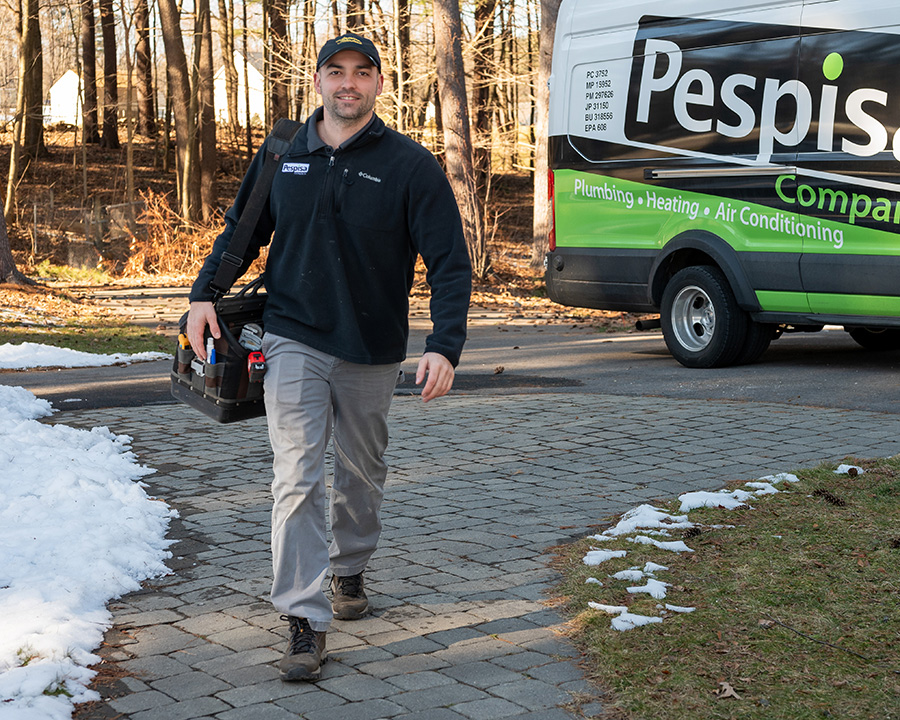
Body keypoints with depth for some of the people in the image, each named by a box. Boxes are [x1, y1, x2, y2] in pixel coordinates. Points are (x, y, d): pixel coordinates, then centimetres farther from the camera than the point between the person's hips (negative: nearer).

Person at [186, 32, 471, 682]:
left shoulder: (410, 165, -8)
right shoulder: (282, 156, 1)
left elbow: (450, 262, -11)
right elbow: (240, 232, 14)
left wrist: (445, 346, -23)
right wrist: (205, 294, -1)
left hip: (372, 350, 0)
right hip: (294, 341, 0)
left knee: (362, 474, 17)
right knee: (298, 477, -10)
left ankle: (350, 572, 42)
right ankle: (306, 620, -8)